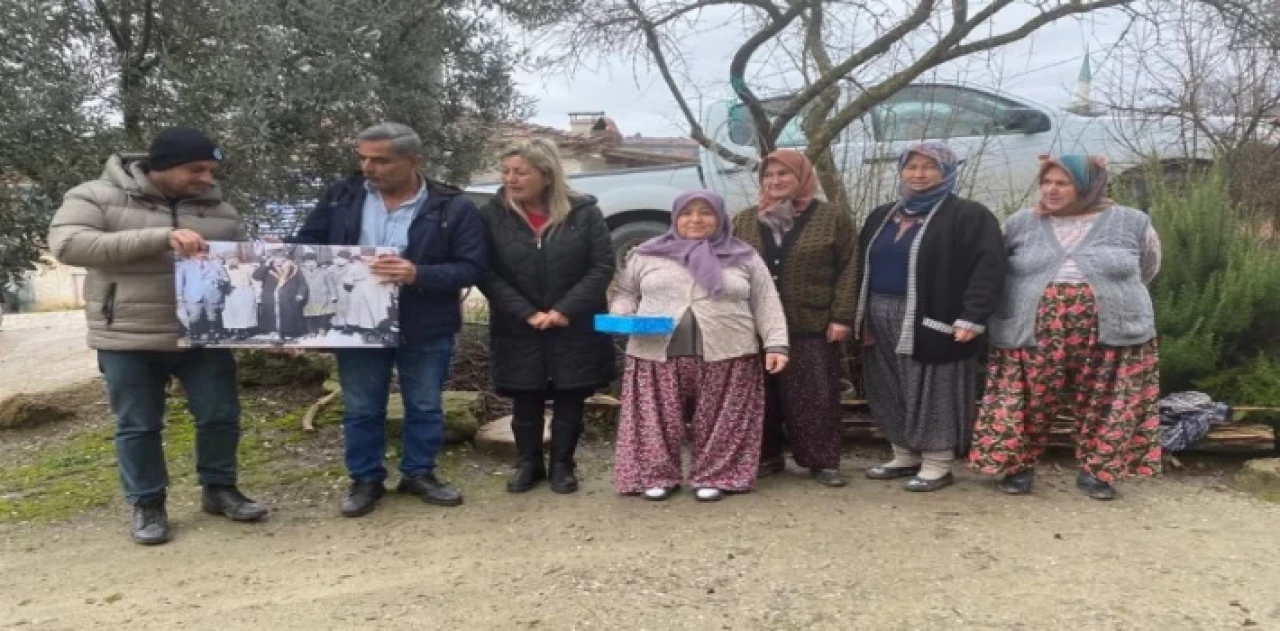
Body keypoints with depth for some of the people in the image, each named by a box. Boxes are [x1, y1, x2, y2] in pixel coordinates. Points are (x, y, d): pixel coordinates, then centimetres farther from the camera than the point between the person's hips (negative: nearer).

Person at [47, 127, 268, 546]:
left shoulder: (219, 210, 7)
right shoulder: (97, 197, -5)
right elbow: (67, 243, -21)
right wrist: (160, 238, -29)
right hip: (129, 340, -3)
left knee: (221, 416, 8)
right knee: (138, 427, 7)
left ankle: (219, 490, 27)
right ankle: (147, 505, 23)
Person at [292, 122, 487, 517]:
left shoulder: (454, 208, -10)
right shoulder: (342, 197, 0)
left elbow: (472, 268, -12)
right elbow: (305, 246, 7)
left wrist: (419, 275, -27)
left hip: (426, 329, -1)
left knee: (425, 407, 13)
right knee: (361, 409, 12)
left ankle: (419, 474, 32)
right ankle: (366, 480, 29)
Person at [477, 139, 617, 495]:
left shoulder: (584, 212, -5)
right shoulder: (493, 216, -4)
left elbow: (603, 266, -7)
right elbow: (488, 274, -6)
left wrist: (565, 310, -15)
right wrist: (528, 314, -15)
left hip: (575, 329, 0)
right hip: (518, 331, 1)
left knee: (570, 401, 8)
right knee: (525, 402, 10)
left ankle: (562, 465, 24)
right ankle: (528, 464, 28)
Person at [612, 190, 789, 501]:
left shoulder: (744, 257, 8)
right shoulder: (647, 255, 10)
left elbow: (766, 304, 6)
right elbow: (626, 293, 15)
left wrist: (776, 344, -4)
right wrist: (622, 317, -5)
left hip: (727, 357, 0)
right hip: (657, 355, 1)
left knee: (718, 425, 2)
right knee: (658, 422, 3)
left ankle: (713, 477, 16)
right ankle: (657, 476, 17)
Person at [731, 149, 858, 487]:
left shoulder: (834, 217, 0)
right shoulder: (744, 221, 10)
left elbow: (847, 271, -3)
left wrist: (841, 317, -10)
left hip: (812, 328, -3)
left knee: (814, 396, 2)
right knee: (763, 396, 8)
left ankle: (823, 460, 13)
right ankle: (766, 456, 21)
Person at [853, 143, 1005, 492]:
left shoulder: (969, 216, -4)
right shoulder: (881, 216, 17)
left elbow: (987, 267, -13)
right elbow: (863, 267, 19)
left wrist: (972, 317, -21)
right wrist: (861, 316, 12)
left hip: (931, 322, -7)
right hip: (881, 321, 7)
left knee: (933, 393, -1)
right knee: (891, 393, 12)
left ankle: (937, 465, 9)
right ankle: (904, 457, 25)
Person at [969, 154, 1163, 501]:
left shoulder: (1131, 222, 3)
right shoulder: (1021, 223, 4)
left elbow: (1146, 270, 18)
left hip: (1112, 336, 0)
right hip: (1032, 336, 0)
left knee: (1104, 408, 6)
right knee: (1029, 406, 4)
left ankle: (1095, 471, 22)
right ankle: (1019, 467, 20)